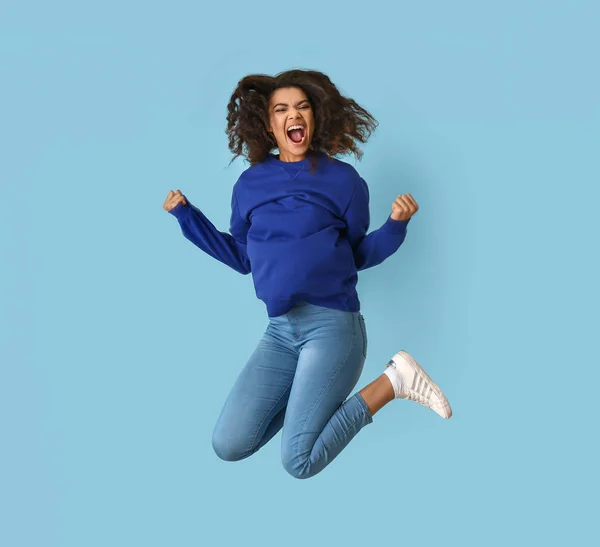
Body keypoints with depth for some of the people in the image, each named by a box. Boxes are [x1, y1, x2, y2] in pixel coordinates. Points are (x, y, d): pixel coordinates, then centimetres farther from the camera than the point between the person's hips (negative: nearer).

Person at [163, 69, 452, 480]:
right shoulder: (250, 185, 8)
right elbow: (243, 258, 18)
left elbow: (359, 255, 6)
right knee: (228, 445, -2)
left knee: (299, 462, -10)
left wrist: (395, 225, -12)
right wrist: (186, 216, 13)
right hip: (280, 330, 5)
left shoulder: (342, 179, -1)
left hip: (332, 326, -4)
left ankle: (393, 380, 6)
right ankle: (310, 389, 20)